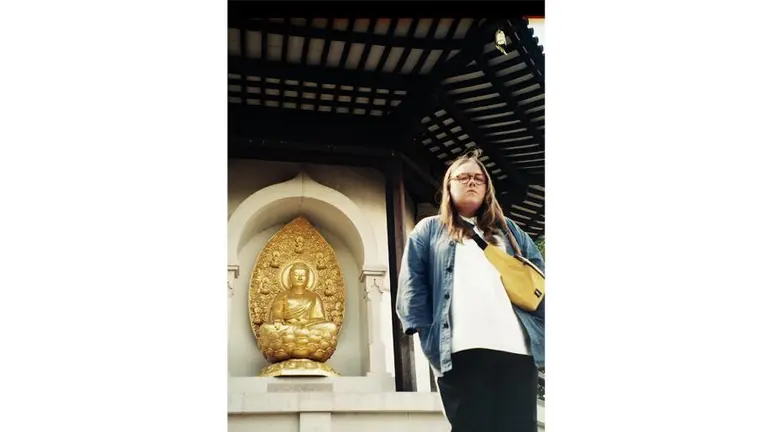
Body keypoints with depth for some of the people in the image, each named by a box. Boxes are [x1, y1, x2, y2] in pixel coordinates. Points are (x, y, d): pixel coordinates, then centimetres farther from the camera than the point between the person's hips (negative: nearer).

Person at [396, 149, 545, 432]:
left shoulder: (508, 229, 28)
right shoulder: (429, 230, 21)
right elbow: (412, 281, 10)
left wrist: (543, 331, 4)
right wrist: (425, 333, -4)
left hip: (517, 346, 3)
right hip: (461, 349, -2)